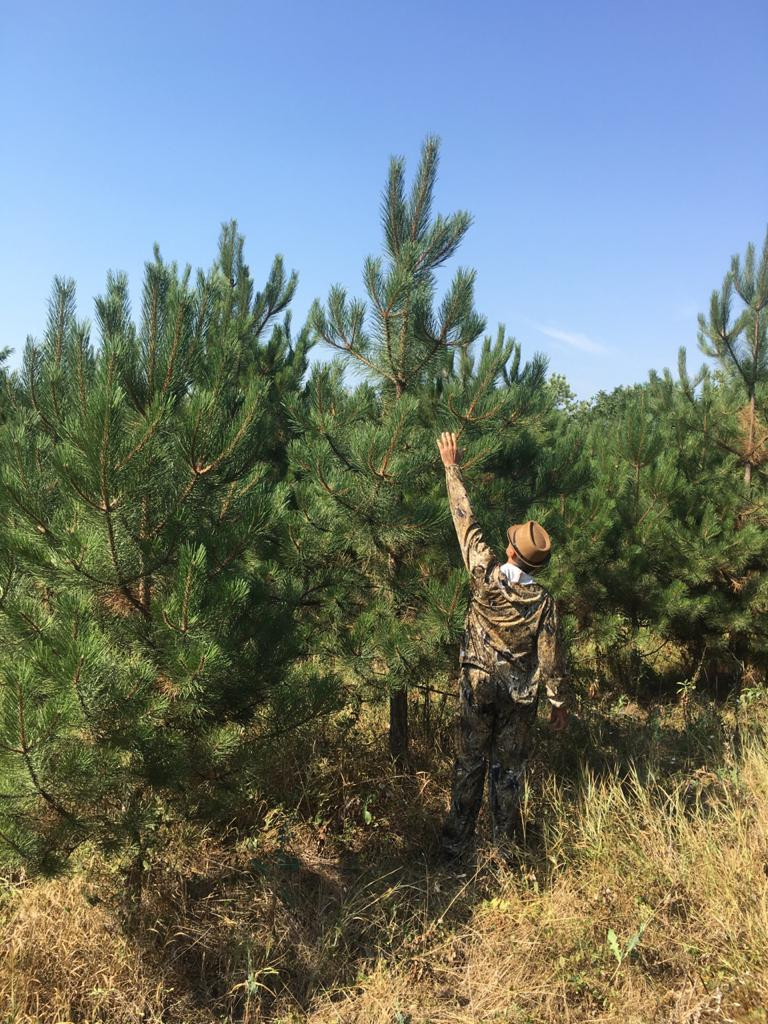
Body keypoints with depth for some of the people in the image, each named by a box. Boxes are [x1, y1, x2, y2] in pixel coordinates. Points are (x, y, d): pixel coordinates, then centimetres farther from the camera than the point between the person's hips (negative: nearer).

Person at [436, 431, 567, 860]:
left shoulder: (485, 575, -16)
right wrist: (559, 702, 5)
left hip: (478, 687, 1)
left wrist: (452, 467, 0)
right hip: (521, 695, 0)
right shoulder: (543, 601, -16)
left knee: (469, 764, 12)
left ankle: (456, 844, 20)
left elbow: (466, 520, -9)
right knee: (510, 769, 12)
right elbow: (551, 658, -10)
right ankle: (505, 845, 23)